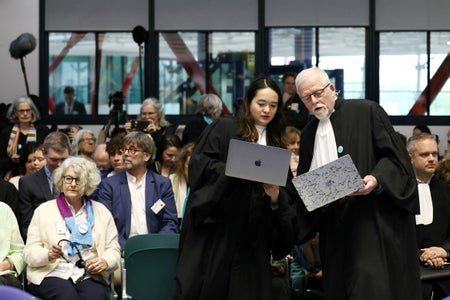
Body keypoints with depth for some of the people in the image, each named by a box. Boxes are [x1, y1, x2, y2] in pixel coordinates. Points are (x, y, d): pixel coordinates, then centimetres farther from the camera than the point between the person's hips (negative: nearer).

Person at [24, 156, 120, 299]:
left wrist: (105, 262, -10)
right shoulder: (43, 210, 12)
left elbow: (113, 249, 13)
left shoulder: (101, 212, 17)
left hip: (89, 275, 1)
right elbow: (30, 252, 5)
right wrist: (49, 254, -17)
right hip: (52, 274, -1)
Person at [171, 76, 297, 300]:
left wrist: (275, 196, -7)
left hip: (252, 237, 4)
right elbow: (200, 164, -8)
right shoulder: (223, 129, 4)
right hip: (215, 227, -4)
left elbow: (284, 198, 16)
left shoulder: (275, 145, 17)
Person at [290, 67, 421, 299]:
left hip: (372, 220, -6)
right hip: (334, 227, 6)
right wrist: (296, 184, 0)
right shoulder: (309, 134, 18)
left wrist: (377, 179, -21)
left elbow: (395, 156, -4)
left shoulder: (367, 112, 0)